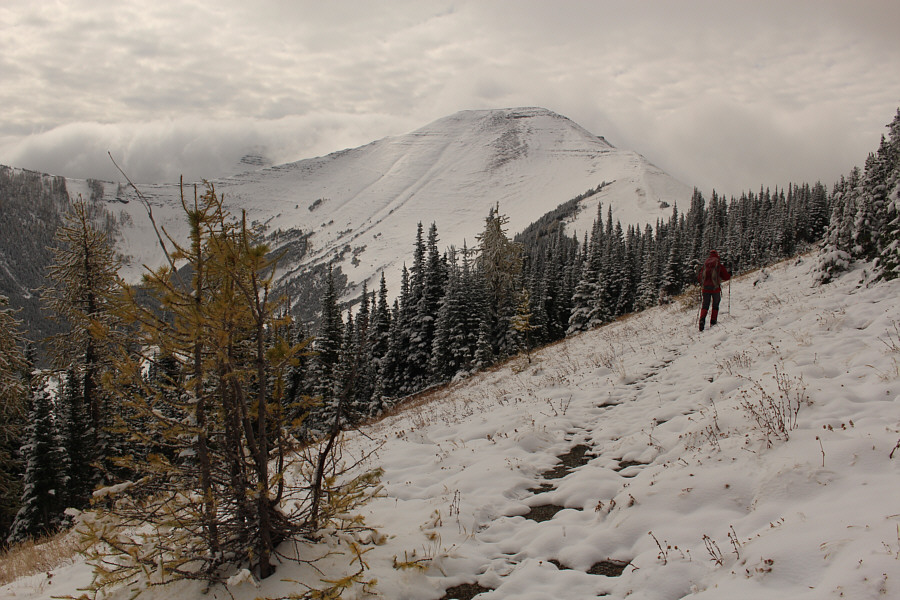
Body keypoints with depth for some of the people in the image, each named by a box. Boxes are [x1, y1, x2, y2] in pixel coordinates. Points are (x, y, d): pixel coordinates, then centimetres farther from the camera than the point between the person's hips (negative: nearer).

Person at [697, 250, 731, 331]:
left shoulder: (705, 264, 8)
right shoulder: (719, 264, 0)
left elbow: (699, 277, 10)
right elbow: (726, 277, 3)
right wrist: (730, 275, 24)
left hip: (705, 288, 2)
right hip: (715, 288, -2)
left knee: (705, 305, 7)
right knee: (715, 306, 11)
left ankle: (702, 319, -17)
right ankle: (713, 323, 4)